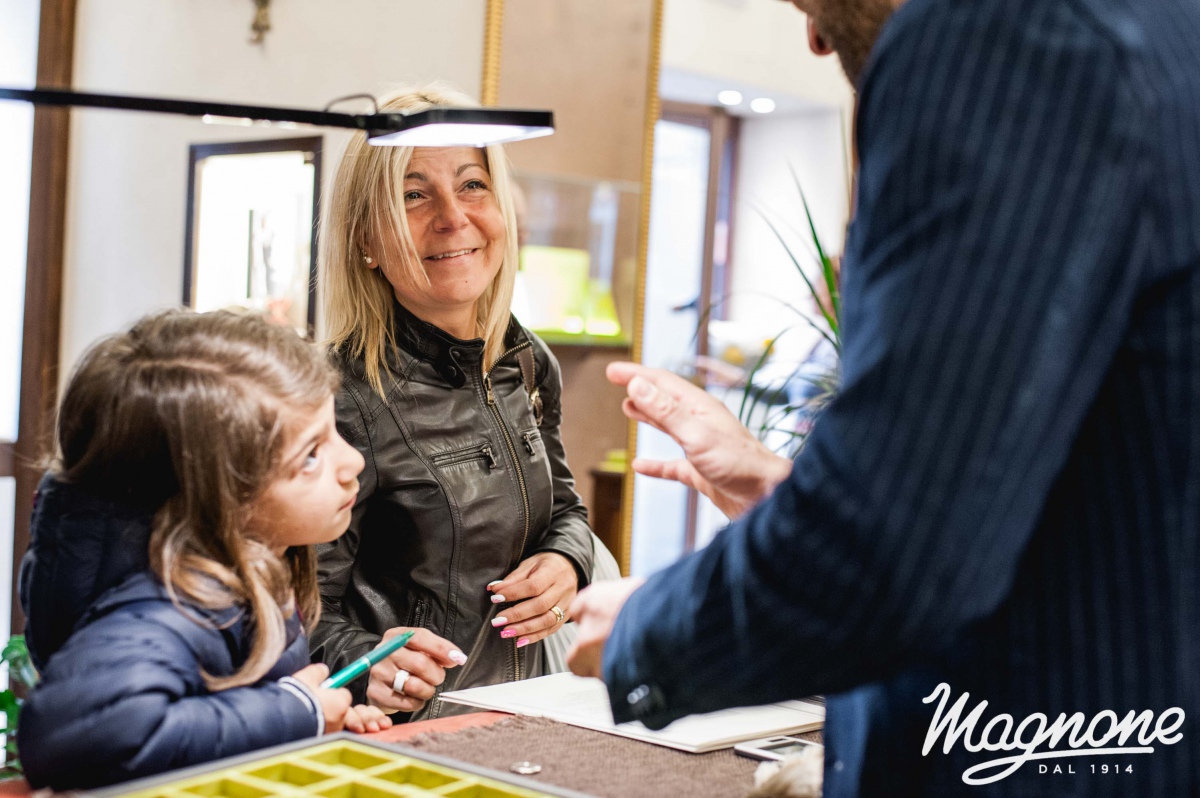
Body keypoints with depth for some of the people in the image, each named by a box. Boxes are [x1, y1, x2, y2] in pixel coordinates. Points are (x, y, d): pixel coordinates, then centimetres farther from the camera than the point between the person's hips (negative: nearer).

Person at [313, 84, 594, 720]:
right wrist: (369, 665, -33)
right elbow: (309, 611, -13)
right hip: (410, 739, -5)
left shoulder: (529, 365, 9)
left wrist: (565, 561, 2)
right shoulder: (344, 398, -13)